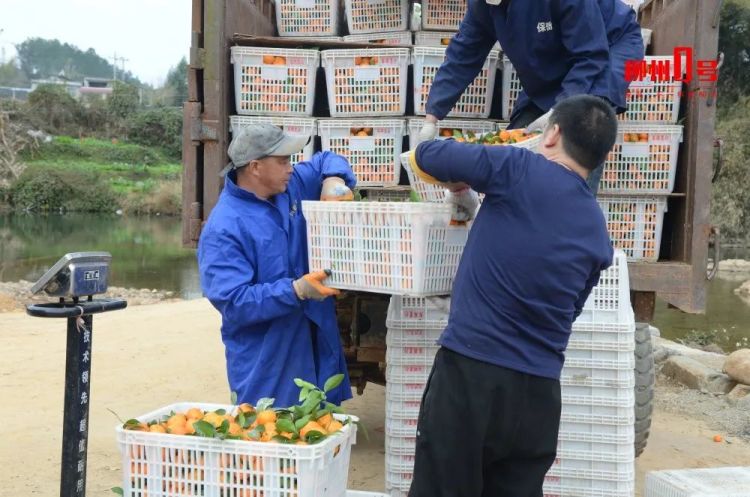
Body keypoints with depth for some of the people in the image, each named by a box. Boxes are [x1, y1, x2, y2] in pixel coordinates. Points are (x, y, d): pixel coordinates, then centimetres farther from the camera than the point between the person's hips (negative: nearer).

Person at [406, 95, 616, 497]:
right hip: (539, 391, 5)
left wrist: (460, 183, 23)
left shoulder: (521, 170, -6)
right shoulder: (599, 235, 9)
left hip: (470, 373, -5)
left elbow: (424, 156, 1)